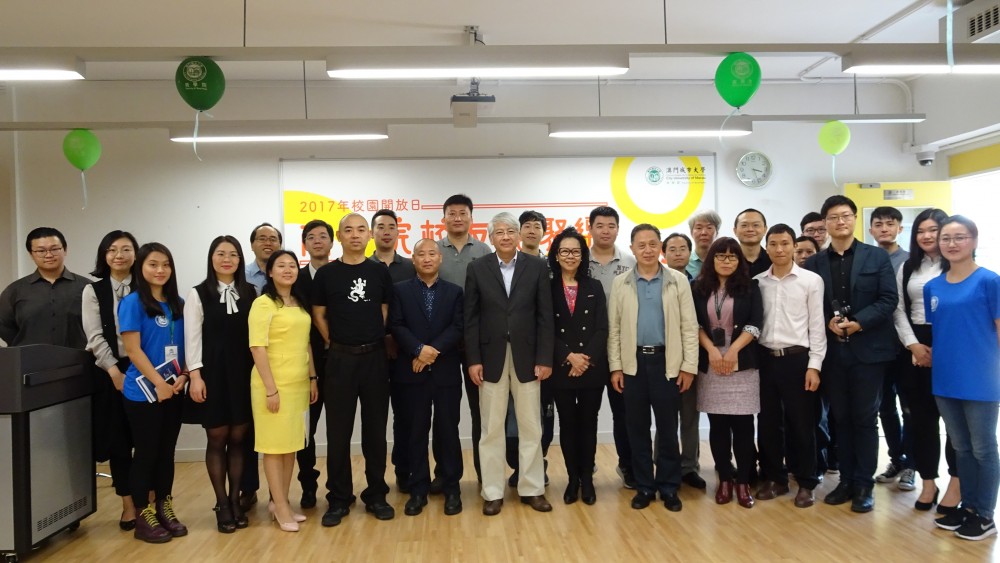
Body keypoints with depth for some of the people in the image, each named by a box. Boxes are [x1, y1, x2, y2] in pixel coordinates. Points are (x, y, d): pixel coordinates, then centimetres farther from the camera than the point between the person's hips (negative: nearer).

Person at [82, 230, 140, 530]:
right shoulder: (93, 291, 4)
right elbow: (95, 337, -4)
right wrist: (115, 371, -13)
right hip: (112, 371, 0)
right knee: (118, 440, 4)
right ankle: (128, 505, 15)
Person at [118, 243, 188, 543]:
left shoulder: (178, 304, 9)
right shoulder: (132, 302, -8)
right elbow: (133, 350, -13)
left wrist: (183, 376, -3)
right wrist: (159, 383, -16)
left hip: (174, 391, 5)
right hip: (143, 392, -5)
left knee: (167, 452, 12)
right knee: (146, 453, 3)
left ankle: (165, 511, 23)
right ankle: (143, 518, 14)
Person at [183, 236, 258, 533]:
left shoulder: (250, 292, 6)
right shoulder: (197, 294, 0)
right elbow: (192, 338, -5)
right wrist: (195, 375, -13)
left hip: (244, 373, 2)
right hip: (213, 373, -2)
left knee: (238, 438, 7)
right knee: (217, 439, 4)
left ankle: (235, 500, 18)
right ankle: (222, 504, 14)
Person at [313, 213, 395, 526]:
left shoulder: (380, 272, 4)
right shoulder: (326, 273, 1)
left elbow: (387, 313, 9)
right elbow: (319, 315, 6)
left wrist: (374, 341, 4)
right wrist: (337, 344, 4)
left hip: (375, 358, 1)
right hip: (340, 359, -1)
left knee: (375, 429, 9)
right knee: (338, 432, 5)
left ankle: (376, 494, 21)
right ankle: (339, 498, 17)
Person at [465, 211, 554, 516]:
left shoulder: (537, 267, 1)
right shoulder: (477, 268, 1)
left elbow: (545, 316, -1)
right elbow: (471, 318, 0)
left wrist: (544, 359, -6)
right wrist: (473, 360, -6)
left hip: (526, 357, 0)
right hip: (491, 358, 0)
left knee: (530, 428, 8)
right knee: (491, 429, 7)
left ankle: (532, 489, 21)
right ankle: (493, 492, 18)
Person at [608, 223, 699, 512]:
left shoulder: (678, 281, 2)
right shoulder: (620, 283, 4)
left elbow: (689, 326, 0)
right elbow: (614, 328, 4)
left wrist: (689, 366, -5)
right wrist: (615, 367, -1)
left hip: (667, 362, -1)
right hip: (633, 363, 1)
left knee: (667, 429, 6)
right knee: (637, 428, 8)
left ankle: (669, 487, 18)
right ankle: (644, 486, 19)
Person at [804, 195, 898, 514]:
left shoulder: (877, 257, 3)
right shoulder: (813, 263, 7)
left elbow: (888, 299, -5)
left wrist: (859, 322, -17)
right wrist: (827, 323, -14)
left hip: (868, 349, -2)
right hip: (832, 351, 2)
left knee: (865, 418, 4)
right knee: (841, 418, 10)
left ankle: (864, 485, 14)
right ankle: (847, 480, 20)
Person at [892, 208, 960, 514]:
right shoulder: (907, 268, 12)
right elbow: (899, 309, 8)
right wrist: (913, 345, -5)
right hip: (916, 348, 4)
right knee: (921, 417, 7)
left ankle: (956, 483, 18)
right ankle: (928, 482, 17)